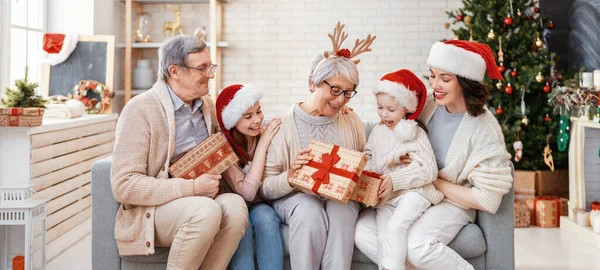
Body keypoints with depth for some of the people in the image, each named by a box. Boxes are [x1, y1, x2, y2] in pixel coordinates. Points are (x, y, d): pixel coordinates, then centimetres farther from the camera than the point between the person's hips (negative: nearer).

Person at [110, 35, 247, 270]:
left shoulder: (208, 106, 10)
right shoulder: (140, 109, -11)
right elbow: (124, 185, -17)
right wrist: (191, 188, -22)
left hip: (200, 201, 6)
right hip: (150, 211, -5)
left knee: (234, 205, -26)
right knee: (206, 211, -34)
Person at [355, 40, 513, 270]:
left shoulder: (484, 131, -15)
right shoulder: (427, 104, -1)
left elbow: (487, 200, -16)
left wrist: (434, 181, -12)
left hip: (452, 203, -5)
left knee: (418, 246, -34)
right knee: (363, 231, -20)